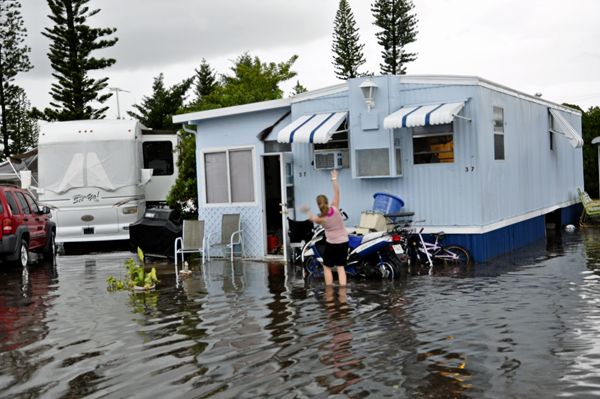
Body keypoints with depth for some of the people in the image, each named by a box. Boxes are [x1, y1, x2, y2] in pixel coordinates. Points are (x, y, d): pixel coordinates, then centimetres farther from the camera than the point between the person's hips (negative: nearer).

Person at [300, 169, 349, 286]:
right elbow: (337, 192, 2)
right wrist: (334, 179, 13)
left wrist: (307, 211, 28)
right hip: (344, 241, 3)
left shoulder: (321, 219, -13)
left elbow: (311, 219, 11)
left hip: (331, 243, -3)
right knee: (341, 267, 6)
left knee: (327, 267, 13)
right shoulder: (335, 208, -10)